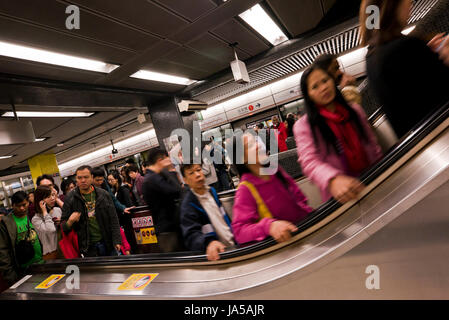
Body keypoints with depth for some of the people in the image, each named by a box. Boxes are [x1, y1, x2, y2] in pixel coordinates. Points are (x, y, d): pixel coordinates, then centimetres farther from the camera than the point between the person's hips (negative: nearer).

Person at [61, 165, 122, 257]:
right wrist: (70, 222, -20)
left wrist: (116, 240, -4)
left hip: (107, 243, 2)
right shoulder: (70, 198, -1)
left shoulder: (103, 194, 1)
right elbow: (63, 227, 3)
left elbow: (113, 219, 3)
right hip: (88, 247, -1)